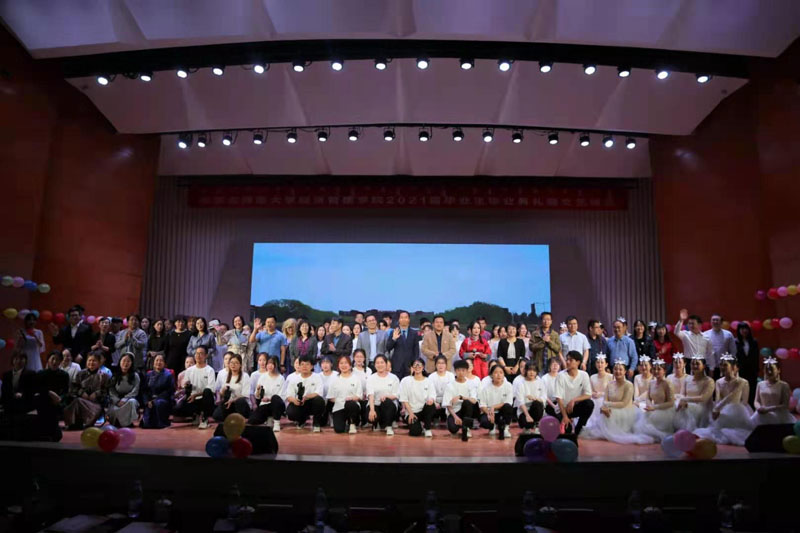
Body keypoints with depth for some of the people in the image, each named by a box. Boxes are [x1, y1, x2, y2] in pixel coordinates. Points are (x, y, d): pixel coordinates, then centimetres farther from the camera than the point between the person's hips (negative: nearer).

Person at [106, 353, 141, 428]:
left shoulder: (135, 375, 2)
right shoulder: (115, 376, 5)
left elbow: (135, 391, -4)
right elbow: (111, 391, 1)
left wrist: (124, 400, -18)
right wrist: (117, 401, -15)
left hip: (129, 398, -1)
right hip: (117, 400, 1)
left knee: (132, 402, -36)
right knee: (113, 410, -32)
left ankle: (130, 422, -22)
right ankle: (117, 422, -2)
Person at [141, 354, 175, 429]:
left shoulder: (168, 375, 2)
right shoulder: (149, 375, 12)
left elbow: (170, 391, -6)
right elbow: (144, 390, 6)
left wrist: (157, 398, -15)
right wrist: (147, 401, -11)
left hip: (164, 400, -2)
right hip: (150, 401, 2)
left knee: (159, 403, -39)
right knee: (146, 424, -18)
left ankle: (162, 423, -17)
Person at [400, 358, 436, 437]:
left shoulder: (428, 381, 6)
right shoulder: (406, 381, 2)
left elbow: (432, 396, -6)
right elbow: (404, 399, -1)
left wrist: (431, 400, -31)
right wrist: (410, 413, -11)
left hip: (424, 410, 2)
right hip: (411, 412, -1)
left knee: (430, 405, -33)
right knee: (415, 432, -26)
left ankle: (427, 429, -10)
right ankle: (418, 425, 13)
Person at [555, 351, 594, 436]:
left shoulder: (584, 375, -8)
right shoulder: (561, 375, -15)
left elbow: (588, 395, -11)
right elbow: (559, 398, -15)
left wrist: (573, 400, -26)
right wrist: (565, 416, -19)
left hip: (576, 407, 2)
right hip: (563, 408, -2)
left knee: (589, 404, -27)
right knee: (565, 431, -20)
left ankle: (577, 430, -8)